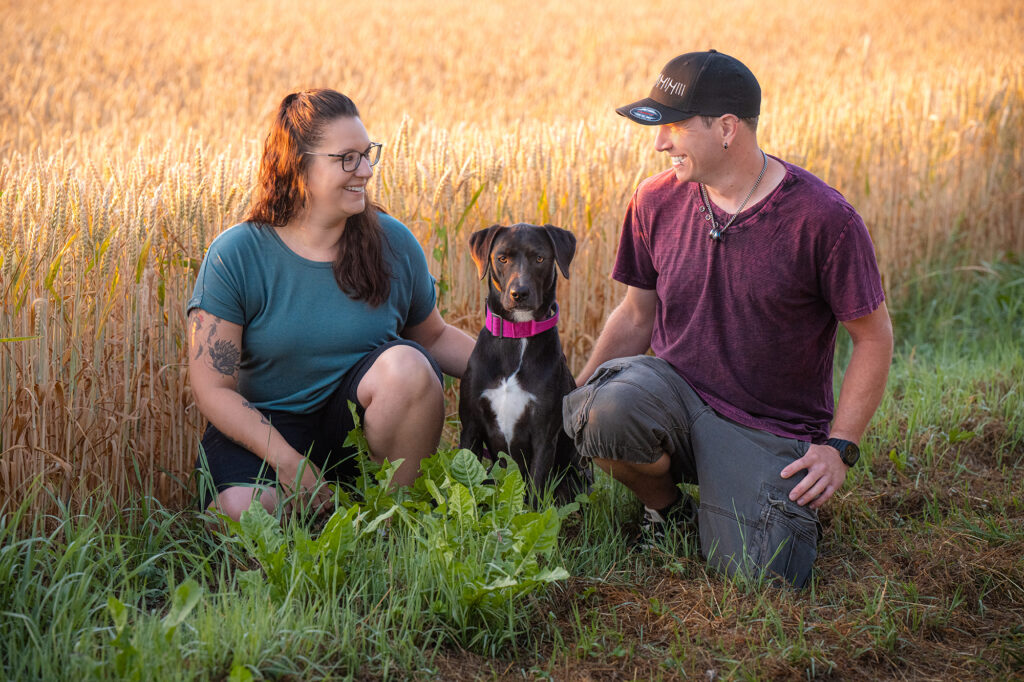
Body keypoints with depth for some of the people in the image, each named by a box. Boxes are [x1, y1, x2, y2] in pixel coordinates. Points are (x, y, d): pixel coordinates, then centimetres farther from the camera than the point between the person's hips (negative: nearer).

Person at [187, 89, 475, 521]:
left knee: (405, 362, -28)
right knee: (241, 511, -33)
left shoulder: (394, 243, -1)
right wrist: (288, 461, -21)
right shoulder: (235, 256, -10)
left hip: (361, 420, 3)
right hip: (268, 427, -2)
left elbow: (434, 336, 15)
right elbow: (213, 388, -10)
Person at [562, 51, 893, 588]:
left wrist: (840, 447, -11)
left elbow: (874, 338, -5)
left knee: (760, 578, -22)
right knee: (608, 410, -33)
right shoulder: (656, 201, 0)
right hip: (673, 388, 3)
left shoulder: (824, 220, -14)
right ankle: (666, 507, 1)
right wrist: (572, 396, 5)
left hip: (770, 430, -2)